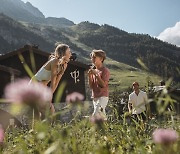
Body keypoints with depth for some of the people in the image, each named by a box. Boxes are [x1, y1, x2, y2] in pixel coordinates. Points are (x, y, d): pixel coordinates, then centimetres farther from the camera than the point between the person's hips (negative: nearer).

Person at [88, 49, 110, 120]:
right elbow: (91, 86, 10)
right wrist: (89, 75, -2)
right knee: (102, 116, 13)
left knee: (95, 115, -19)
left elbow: (103, 84, -17)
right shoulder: (94, 70, 12)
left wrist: (96, 74, -18)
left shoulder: (105, 70, -6)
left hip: (103, 97, -8)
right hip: (95, 97, 8)